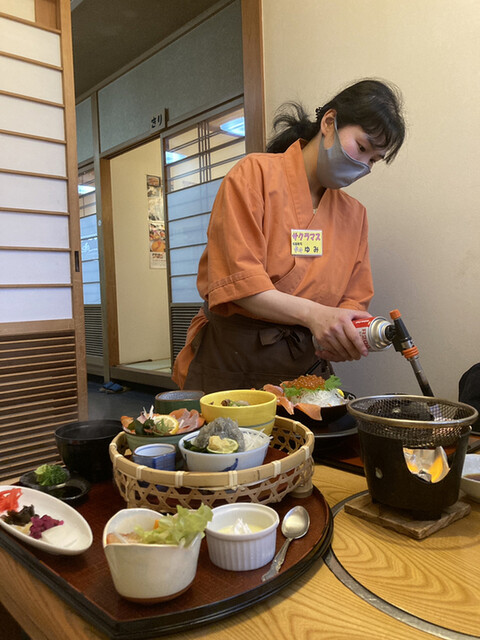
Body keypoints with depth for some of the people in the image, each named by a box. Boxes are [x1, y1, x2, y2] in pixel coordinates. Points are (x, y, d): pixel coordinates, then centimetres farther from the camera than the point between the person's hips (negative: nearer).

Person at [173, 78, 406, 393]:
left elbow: (354, 299, 11)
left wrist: (347, 334, -12)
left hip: (305, 366, 5)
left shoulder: (354, 215, 13)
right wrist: (311, 313, -24)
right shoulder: (255, 173, -4)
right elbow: (236, 281, -13)